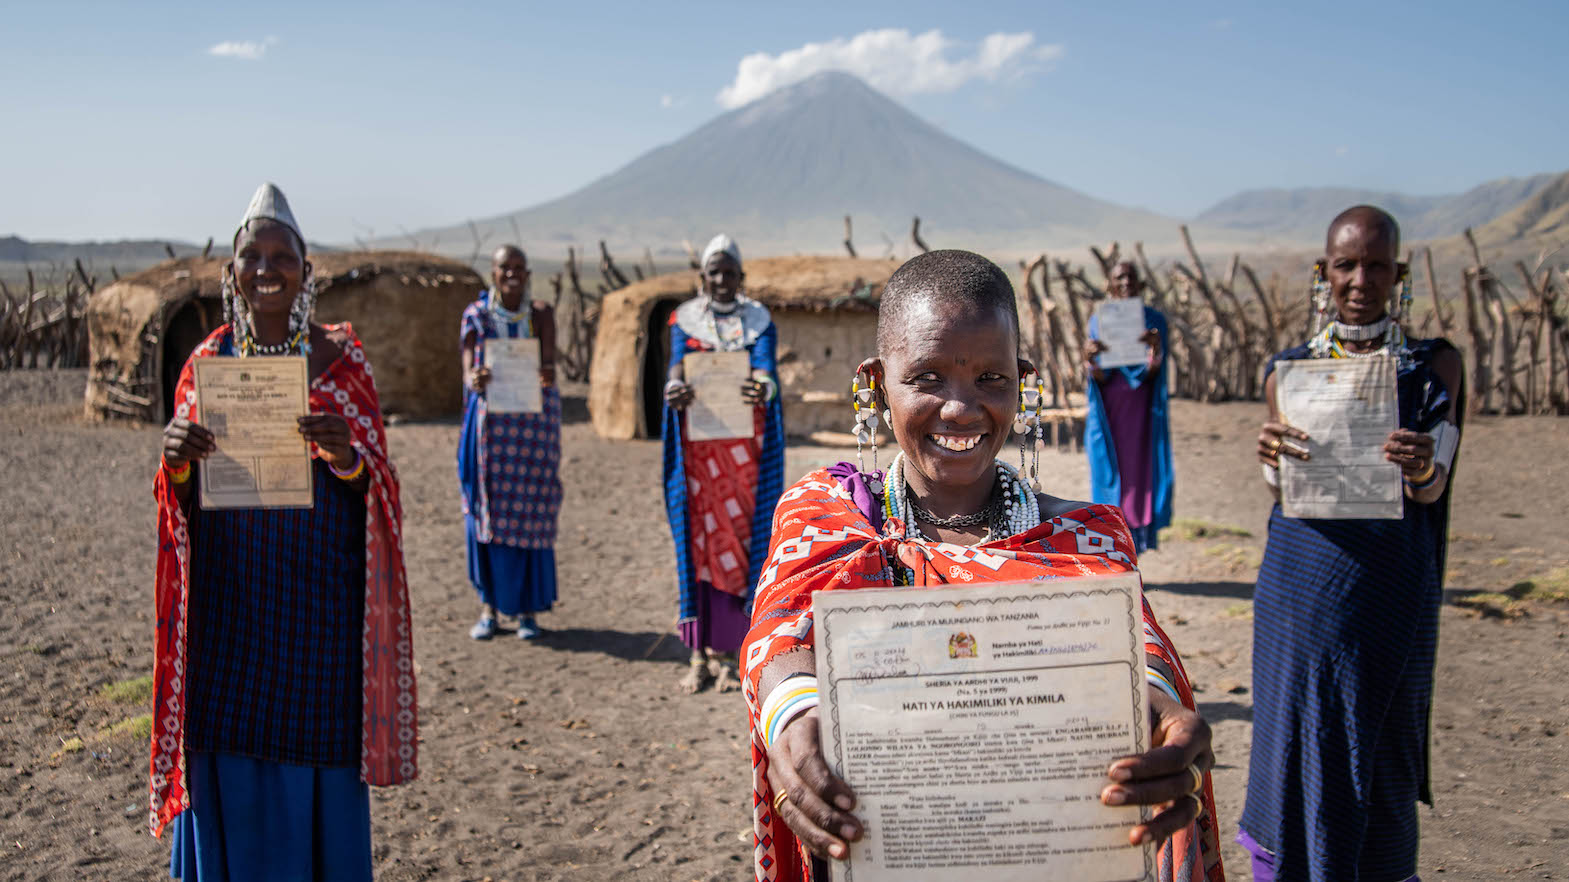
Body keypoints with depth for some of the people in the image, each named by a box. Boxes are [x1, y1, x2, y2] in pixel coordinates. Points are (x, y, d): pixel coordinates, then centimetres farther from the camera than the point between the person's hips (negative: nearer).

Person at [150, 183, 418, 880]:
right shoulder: (207, 361, 6)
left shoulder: (341, 359, -1)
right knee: (227, 763, 7)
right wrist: (177, 460, -14)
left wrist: (345, 453, -24)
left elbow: (377, 484, -2)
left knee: (316, 758, 5)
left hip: (317, 593, -2)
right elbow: (183, 501, 9)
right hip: (228, 595, 2)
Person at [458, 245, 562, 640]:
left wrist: (546, 375, -36)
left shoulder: (540, 313, 1)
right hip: (490, 421, 1)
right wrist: (475, 381, -30)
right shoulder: (475, 314, 2)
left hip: (534, 419, 0)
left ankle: (528, 610, 9)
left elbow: (549, 364, -11)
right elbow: (468, 372, -6)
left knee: (531, 512, -1)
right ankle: (489, 606, 12)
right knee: (488, 511, 1)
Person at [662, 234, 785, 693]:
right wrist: (674, 391, -34)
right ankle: (699, 652, 5)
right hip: (697, 442, 0)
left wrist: (762, 388, -38)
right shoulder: (685, 318, 8)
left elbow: (764, 367, -12)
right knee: (697, 538, -2)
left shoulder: (758, 319, 7)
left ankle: (723, 651, 9)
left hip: (744, 443, 0)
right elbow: (676, 364, -10)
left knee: (741, 535, 0)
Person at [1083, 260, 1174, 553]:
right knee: (1111, 470, 0)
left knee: (1142, 468, -1)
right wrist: (1090, 358, -30)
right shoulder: (1099, 321, 1)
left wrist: (1155, 349, -31)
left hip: (1142, 408, 0)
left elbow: (1152, 373, -10)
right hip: (1109, 410, 0)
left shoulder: (1154, 319, 0)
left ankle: (1143, 531, 9)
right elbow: (1101, 378, -8)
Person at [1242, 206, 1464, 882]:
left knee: (1378, 747, 5)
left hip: (1390, 595, -1)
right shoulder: (1289, 367, 6)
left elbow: (1432, 489, -6)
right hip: (1300, 580, 1)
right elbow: (1285, 486, 2)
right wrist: (1273, 458, -23)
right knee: (1292, 733, 7)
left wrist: (1421, 467, -30)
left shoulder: (1433, 365, 3)